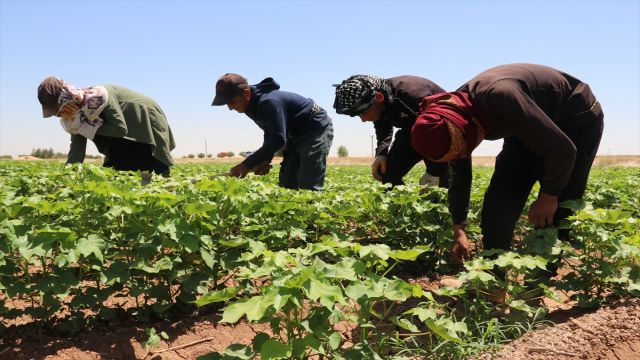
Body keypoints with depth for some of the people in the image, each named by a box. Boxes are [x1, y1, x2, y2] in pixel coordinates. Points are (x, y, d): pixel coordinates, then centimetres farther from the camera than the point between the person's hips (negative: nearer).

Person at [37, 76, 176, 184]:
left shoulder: (96, 96, -30)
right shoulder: (78, 108, -5)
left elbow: (121, 129, -33)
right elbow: (76, 148, -6)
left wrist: (86, 126, -29)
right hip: (130, 128, 8)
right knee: (113, 167, 3)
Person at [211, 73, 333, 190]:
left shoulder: (268, 102, -31)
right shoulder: (253, 105, -1)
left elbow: (278, 140, -36)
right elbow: (271, 134, 10)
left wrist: (247, 165, -34)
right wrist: (266, 159, -7)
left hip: (317, 129, -10)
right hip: (296, 135, 10)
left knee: (308, 188, -20)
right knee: (286, 186, 4)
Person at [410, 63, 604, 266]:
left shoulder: (499, 97, -40)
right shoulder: (452, 112, -15)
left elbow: (562, 150, -32)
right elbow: (459, 177, 0)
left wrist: (549, 197, -17)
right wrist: (458, 231, -3)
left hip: (578, 119, -6)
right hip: (531, 126, 7)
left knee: (553, 216, -11)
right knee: (498, 203, -4)